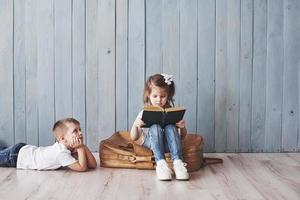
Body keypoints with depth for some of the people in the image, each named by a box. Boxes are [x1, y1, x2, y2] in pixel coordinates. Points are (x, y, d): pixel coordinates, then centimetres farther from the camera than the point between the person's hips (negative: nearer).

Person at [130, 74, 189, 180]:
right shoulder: (144, 113, 6)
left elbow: (182, 136, 10)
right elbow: (134, 138, 3)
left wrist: (182, 127, -14)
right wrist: (135, 125, -18)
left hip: (167, 144, 0)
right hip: (150, 143, 0)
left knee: (170, 128, -30)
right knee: (155, 127, -31)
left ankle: (177, 162, -39)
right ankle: (160, 163, -43)